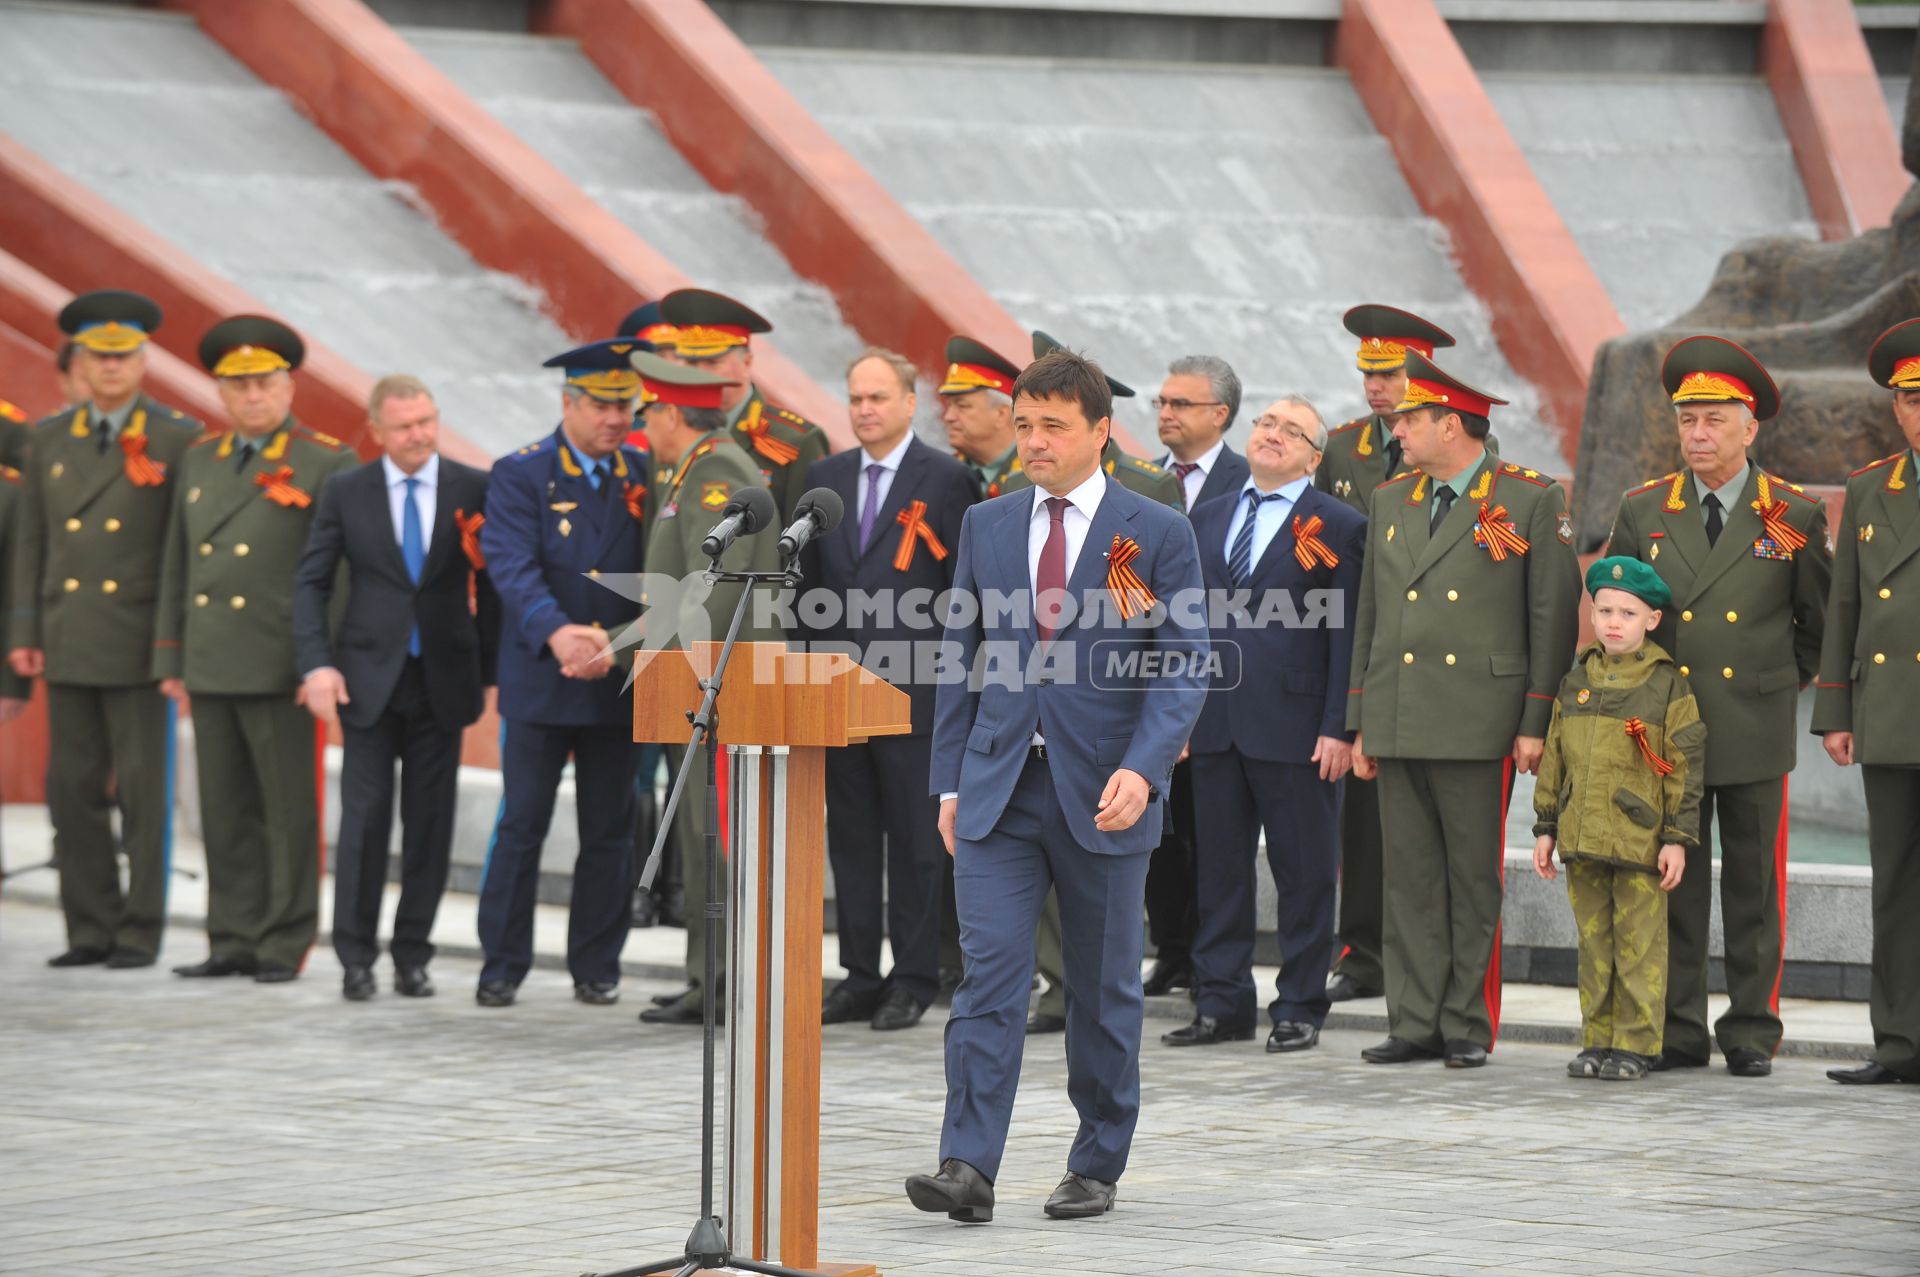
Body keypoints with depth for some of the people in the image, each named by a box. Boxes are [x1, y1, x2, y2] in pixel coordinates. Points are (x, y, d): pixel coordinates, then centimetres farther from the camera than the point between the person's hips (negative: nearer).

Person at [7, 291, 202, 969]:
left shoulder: (179, 440, -1)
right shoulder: (49, 441, 11)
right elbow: (31, 544, 13)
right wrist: (24, 632, 6)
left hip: (141, 649, -4)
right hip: (70, 649, 4)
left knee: (144, 792, -1)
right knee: (74, 791, 4)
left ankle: (141, 933, 5)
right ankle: (92, 930, 11)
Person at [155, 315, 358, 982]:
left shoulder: (327, 464, -3)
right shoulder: (198, 461, 14)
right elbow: (177, 567, 17)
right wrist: (170, 661, 14)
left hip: (281, 671, -5)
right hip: (211, 670, 5)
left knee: (289, 812, -1)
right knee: (226, 813, 8)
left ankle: (285, 945, 4)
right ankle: (235, 940, 13)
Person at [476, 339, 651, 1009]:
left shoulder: (644, 476, 7)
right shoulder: (521, 475, -3)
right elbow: (513, 565, -17)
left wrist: (617, 645, -12)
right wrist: (556, 635, -33)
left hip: (618, 686, 3)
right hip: (538, 683, -3)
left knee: (608, 833, 7)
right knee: (521, 827, -1)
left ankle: (596, 967, 15)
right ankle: (502, 965, 7)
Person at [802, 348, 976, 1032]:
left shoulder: (946, 479, -2)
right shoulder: (824, 477, 13)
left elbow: (964, 584, -2)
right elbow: (809, 578, 16)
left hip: (915, 688, -5)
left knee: (916, 840, -1)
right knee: (850, 838, 8)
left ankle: (914, 980, 4)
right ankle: (860, 975, 14)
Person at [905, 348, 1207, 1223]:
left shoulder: (1157, 535, -1)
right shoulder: (985, 527, 9)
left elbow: (1182, 666, -5)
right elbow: (962, 659, 12)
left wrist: (1142, 769, -19)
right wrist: (950, 782, 7)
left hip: (1103, 797, -2)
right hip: (999, 791, 2)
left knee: (1103, 989, 8)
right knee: (988, 975, -9)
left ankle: (1097, 1167, 20)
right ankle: (968, 1167, -15)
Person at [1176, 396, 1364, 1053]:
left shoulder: (1338, 526, -1)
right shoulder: (1207, 517, 15)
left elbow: (1347, 637, -5)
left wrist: (1339, 728, -11)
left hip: (1295, 727, -5)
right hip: (1214, 724, 5)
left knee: (1304, 872, 1)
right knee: (1218, 869, 8)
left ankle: (1299, 1008, 8)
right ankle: (1222, 1004, 15)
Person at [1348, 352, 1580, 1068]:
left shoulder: (1532, 500, -2)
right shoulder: (1391, 501, 15)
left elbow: (1554, 617, -3)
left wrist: (1536, 723, -8)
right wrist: (1362, 722, 14)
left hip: (1481, 725, -5)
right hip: (1398, 725, 5)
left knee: (1474, 880, 0)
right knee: (1409, 880, 5)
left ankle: (1468, 1027, 5)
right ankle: (1415, 1023, 9)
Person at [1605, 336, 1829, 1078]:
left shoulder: (1794, 517, -1)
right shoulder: (1642, 512, 4)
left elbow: (1819, 622, 11)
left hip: (1755, 731, -2)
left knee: (1754, 890, 3)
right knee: (1673, 886, 4)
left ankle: (1752, 1033, 9)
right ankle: (1677, 1034, 9)